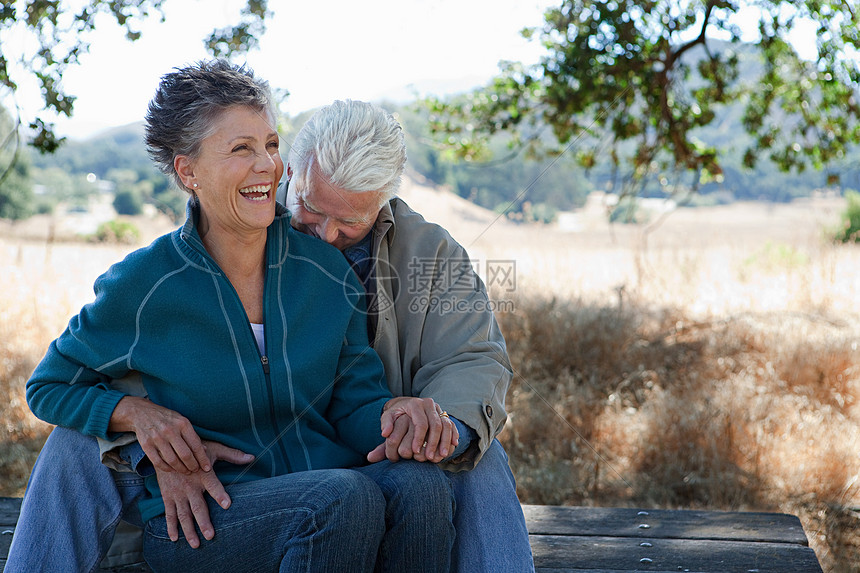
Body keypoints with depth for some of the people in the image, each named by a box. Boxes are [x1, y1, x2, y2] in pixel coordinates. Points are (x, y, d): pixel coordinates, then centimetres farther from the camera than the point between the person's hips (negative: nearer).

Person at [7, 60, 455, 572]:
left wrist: (396, 413, -20)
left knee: (420, 482, -30)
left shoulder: (326, 269, 1)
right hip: (198, 517, -3)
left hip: (325, 500, 3)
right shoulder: (143, 285, -6)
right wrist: (137, 413, -11)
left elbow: (354, 405, 5)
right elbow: (48, 387, 9)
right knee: (346, 496, -33)